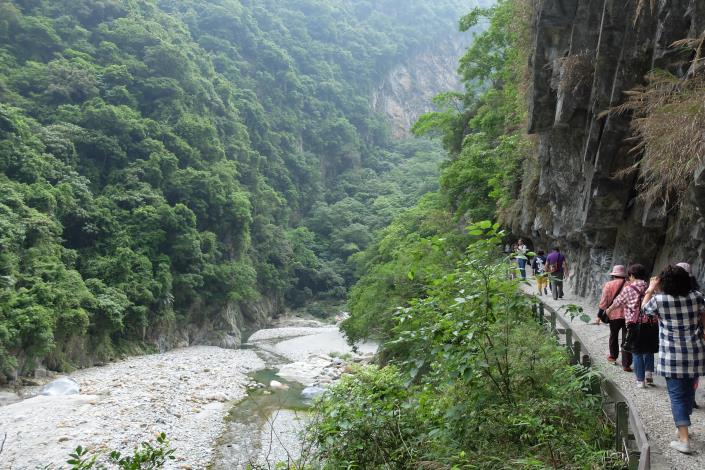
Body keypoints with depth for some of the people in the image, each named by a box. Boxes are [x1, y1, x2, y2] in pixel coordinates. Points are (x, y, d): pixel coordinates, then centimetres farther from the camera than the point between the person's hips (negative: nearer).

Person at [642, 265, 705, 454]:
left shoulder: (659, 300, -11)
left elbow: (645, 308, 10)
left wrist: (650, 289, 21)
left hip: (672, 357, -4)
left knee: (677, 395, 2)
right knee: (689, 391, 20)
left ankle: (684, 440, -2)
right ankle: (683, 429, 36)